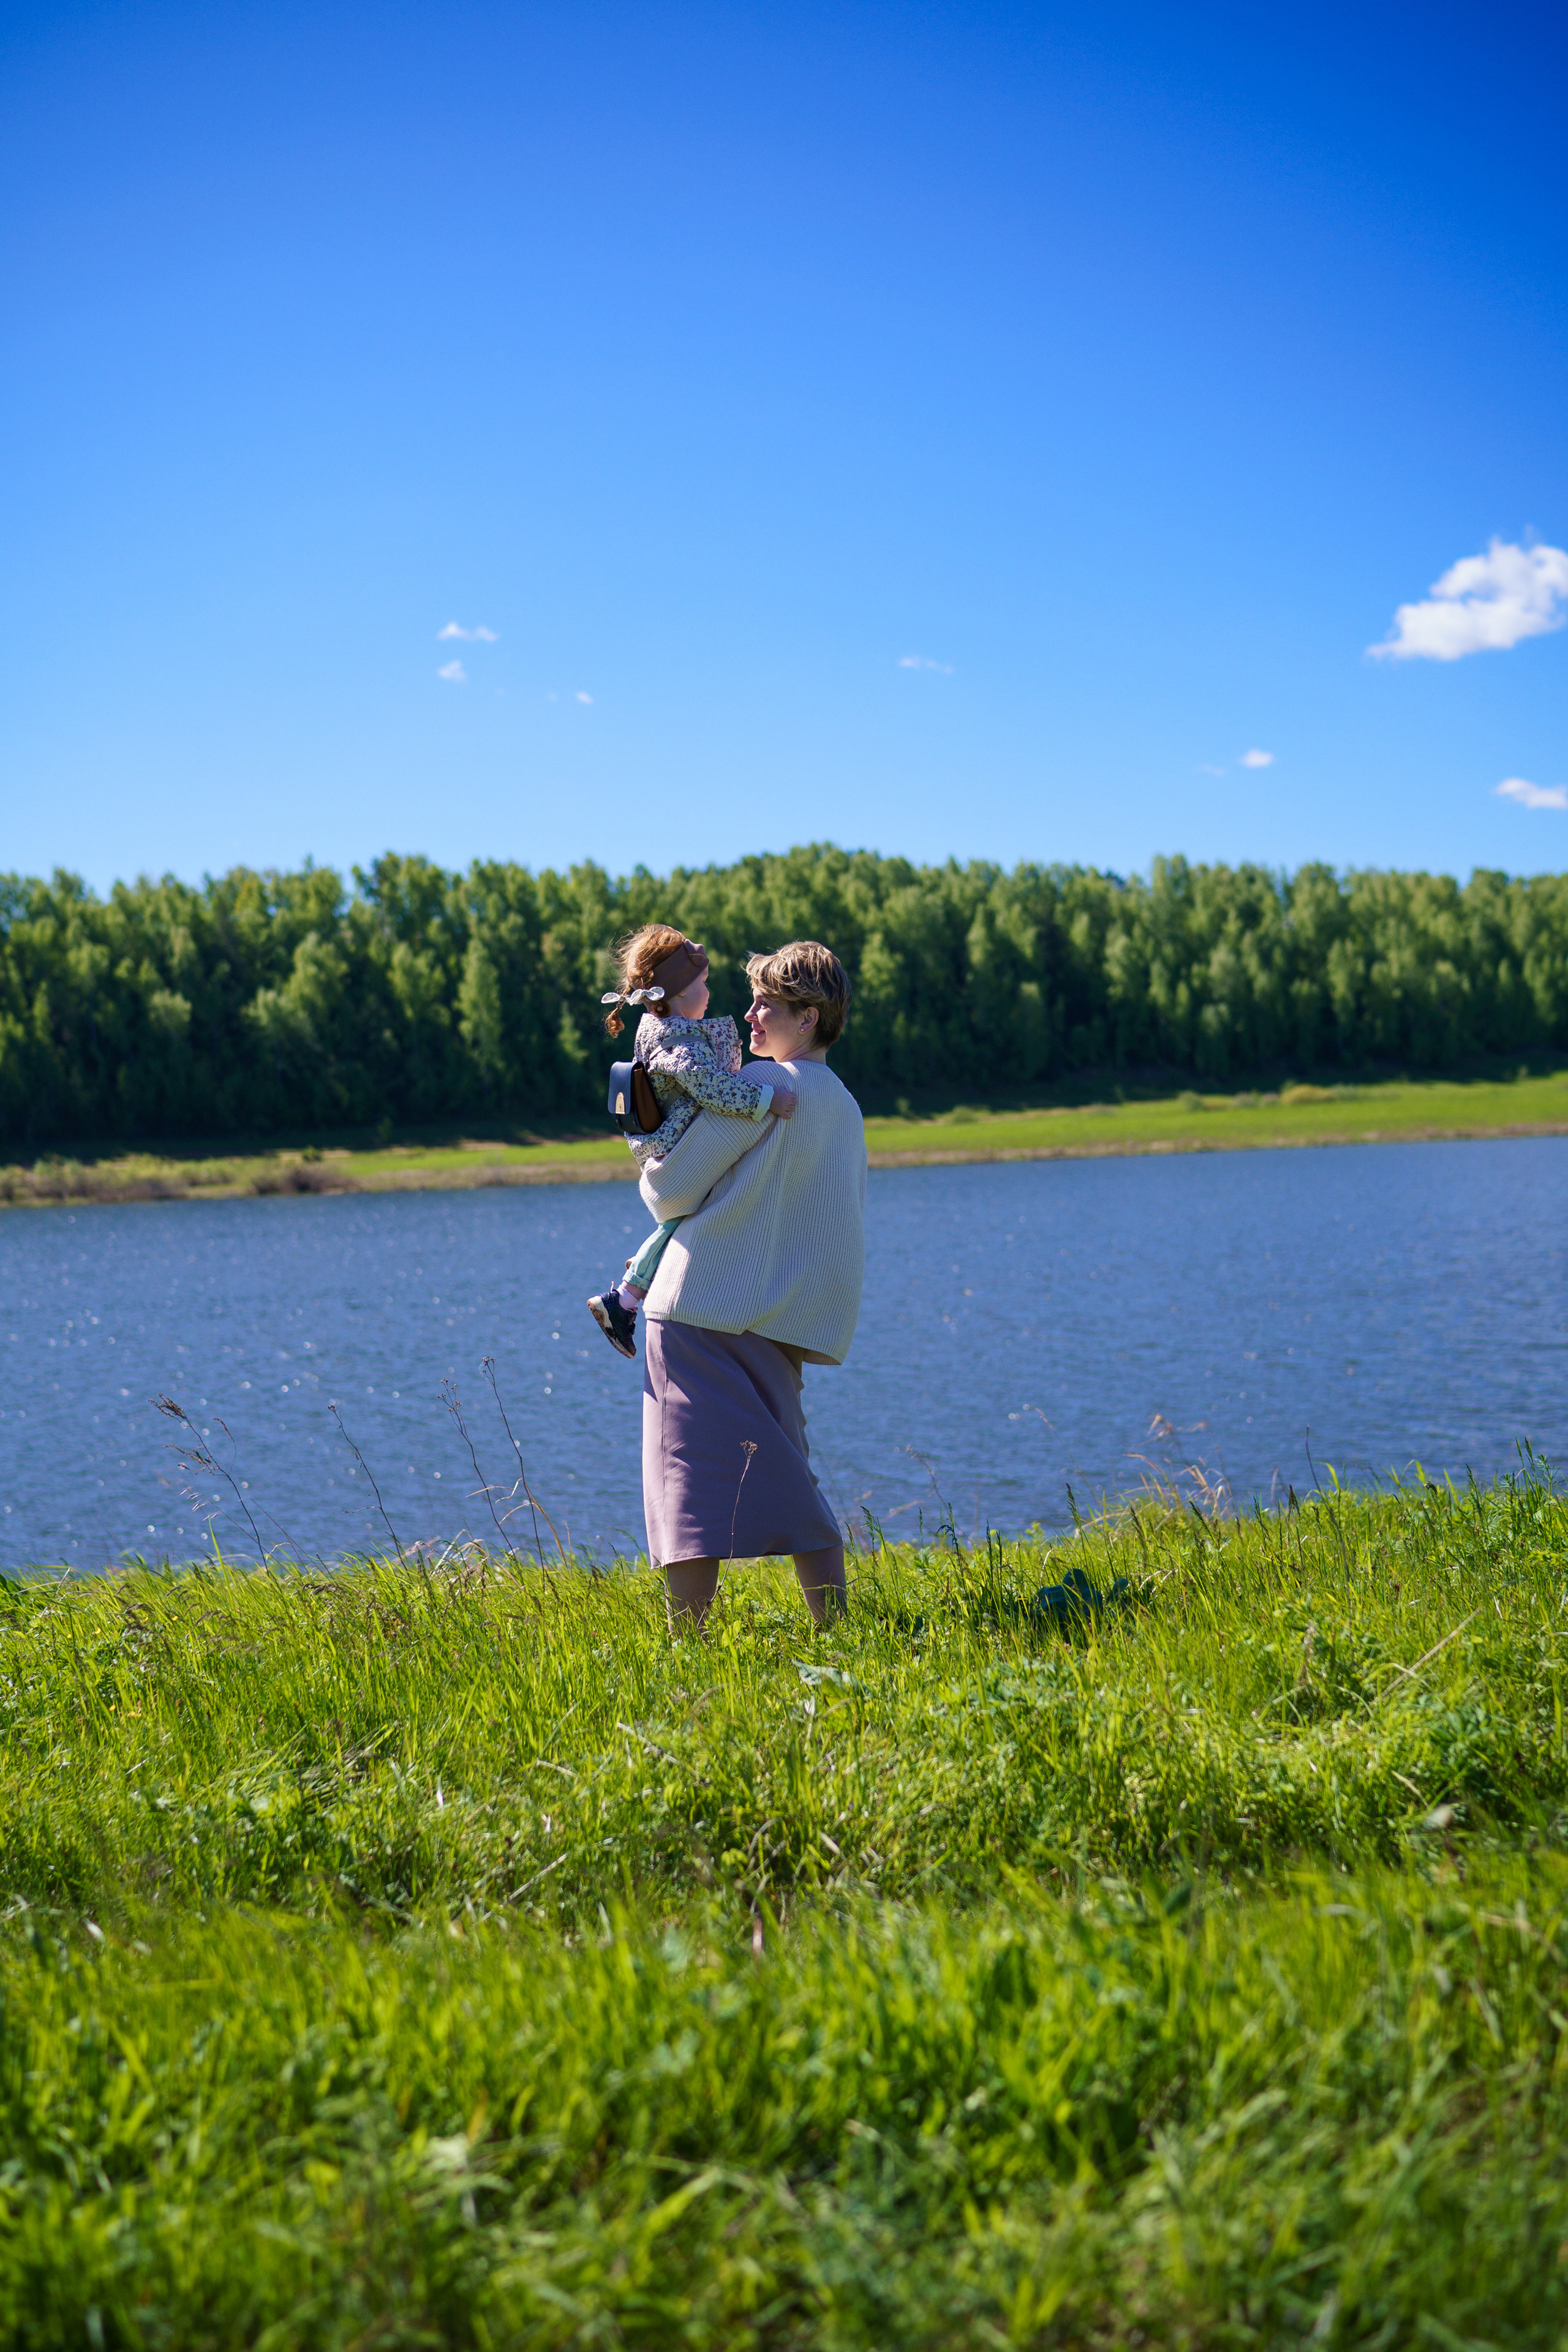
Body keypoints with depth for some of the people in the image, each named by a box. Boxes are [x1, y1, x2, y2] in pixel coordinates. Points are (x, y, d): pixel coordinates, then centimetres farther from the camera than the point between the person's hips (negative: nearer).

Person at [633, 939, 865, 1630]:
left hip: (703, 1312, -8)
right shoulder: (845, 1107, 15)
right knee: (789, 1484, 13)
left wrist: (655, 1174, 14)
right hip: (779, 1329, 8)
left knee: (690, 1484, -8)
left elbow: (670, 1189, -9)